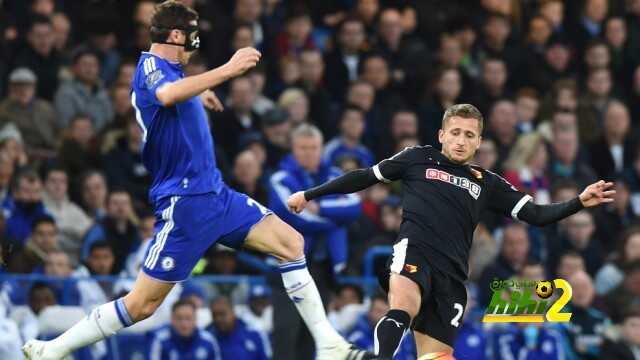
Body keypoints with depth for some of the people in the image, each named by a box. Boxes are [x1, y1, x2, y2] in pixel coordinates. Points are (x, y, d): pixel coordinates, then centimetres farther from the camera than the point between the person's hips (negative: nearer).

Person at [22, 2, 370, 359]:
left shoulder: (165, 69, 13)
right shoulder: (151, 66, -15)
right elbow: (166, 95, -41)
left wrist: (198, 96, 50)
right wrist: (227, 70, -40)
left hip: (215, 194, 9)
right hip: (184, 204, -9)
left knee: (291, 243, 0)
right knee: (142, 304, -7)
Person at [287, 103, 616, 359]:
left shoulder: (487, 183, 20)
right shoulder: (419, 158, 15)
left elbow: (536, 215, 15)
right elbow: (366, 177, 21)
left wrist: (579, 202, -1)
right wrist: (310, 194, 22)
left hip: (450, 273, 3)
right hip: (413, 250, -3)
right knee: (404, 307, -37)